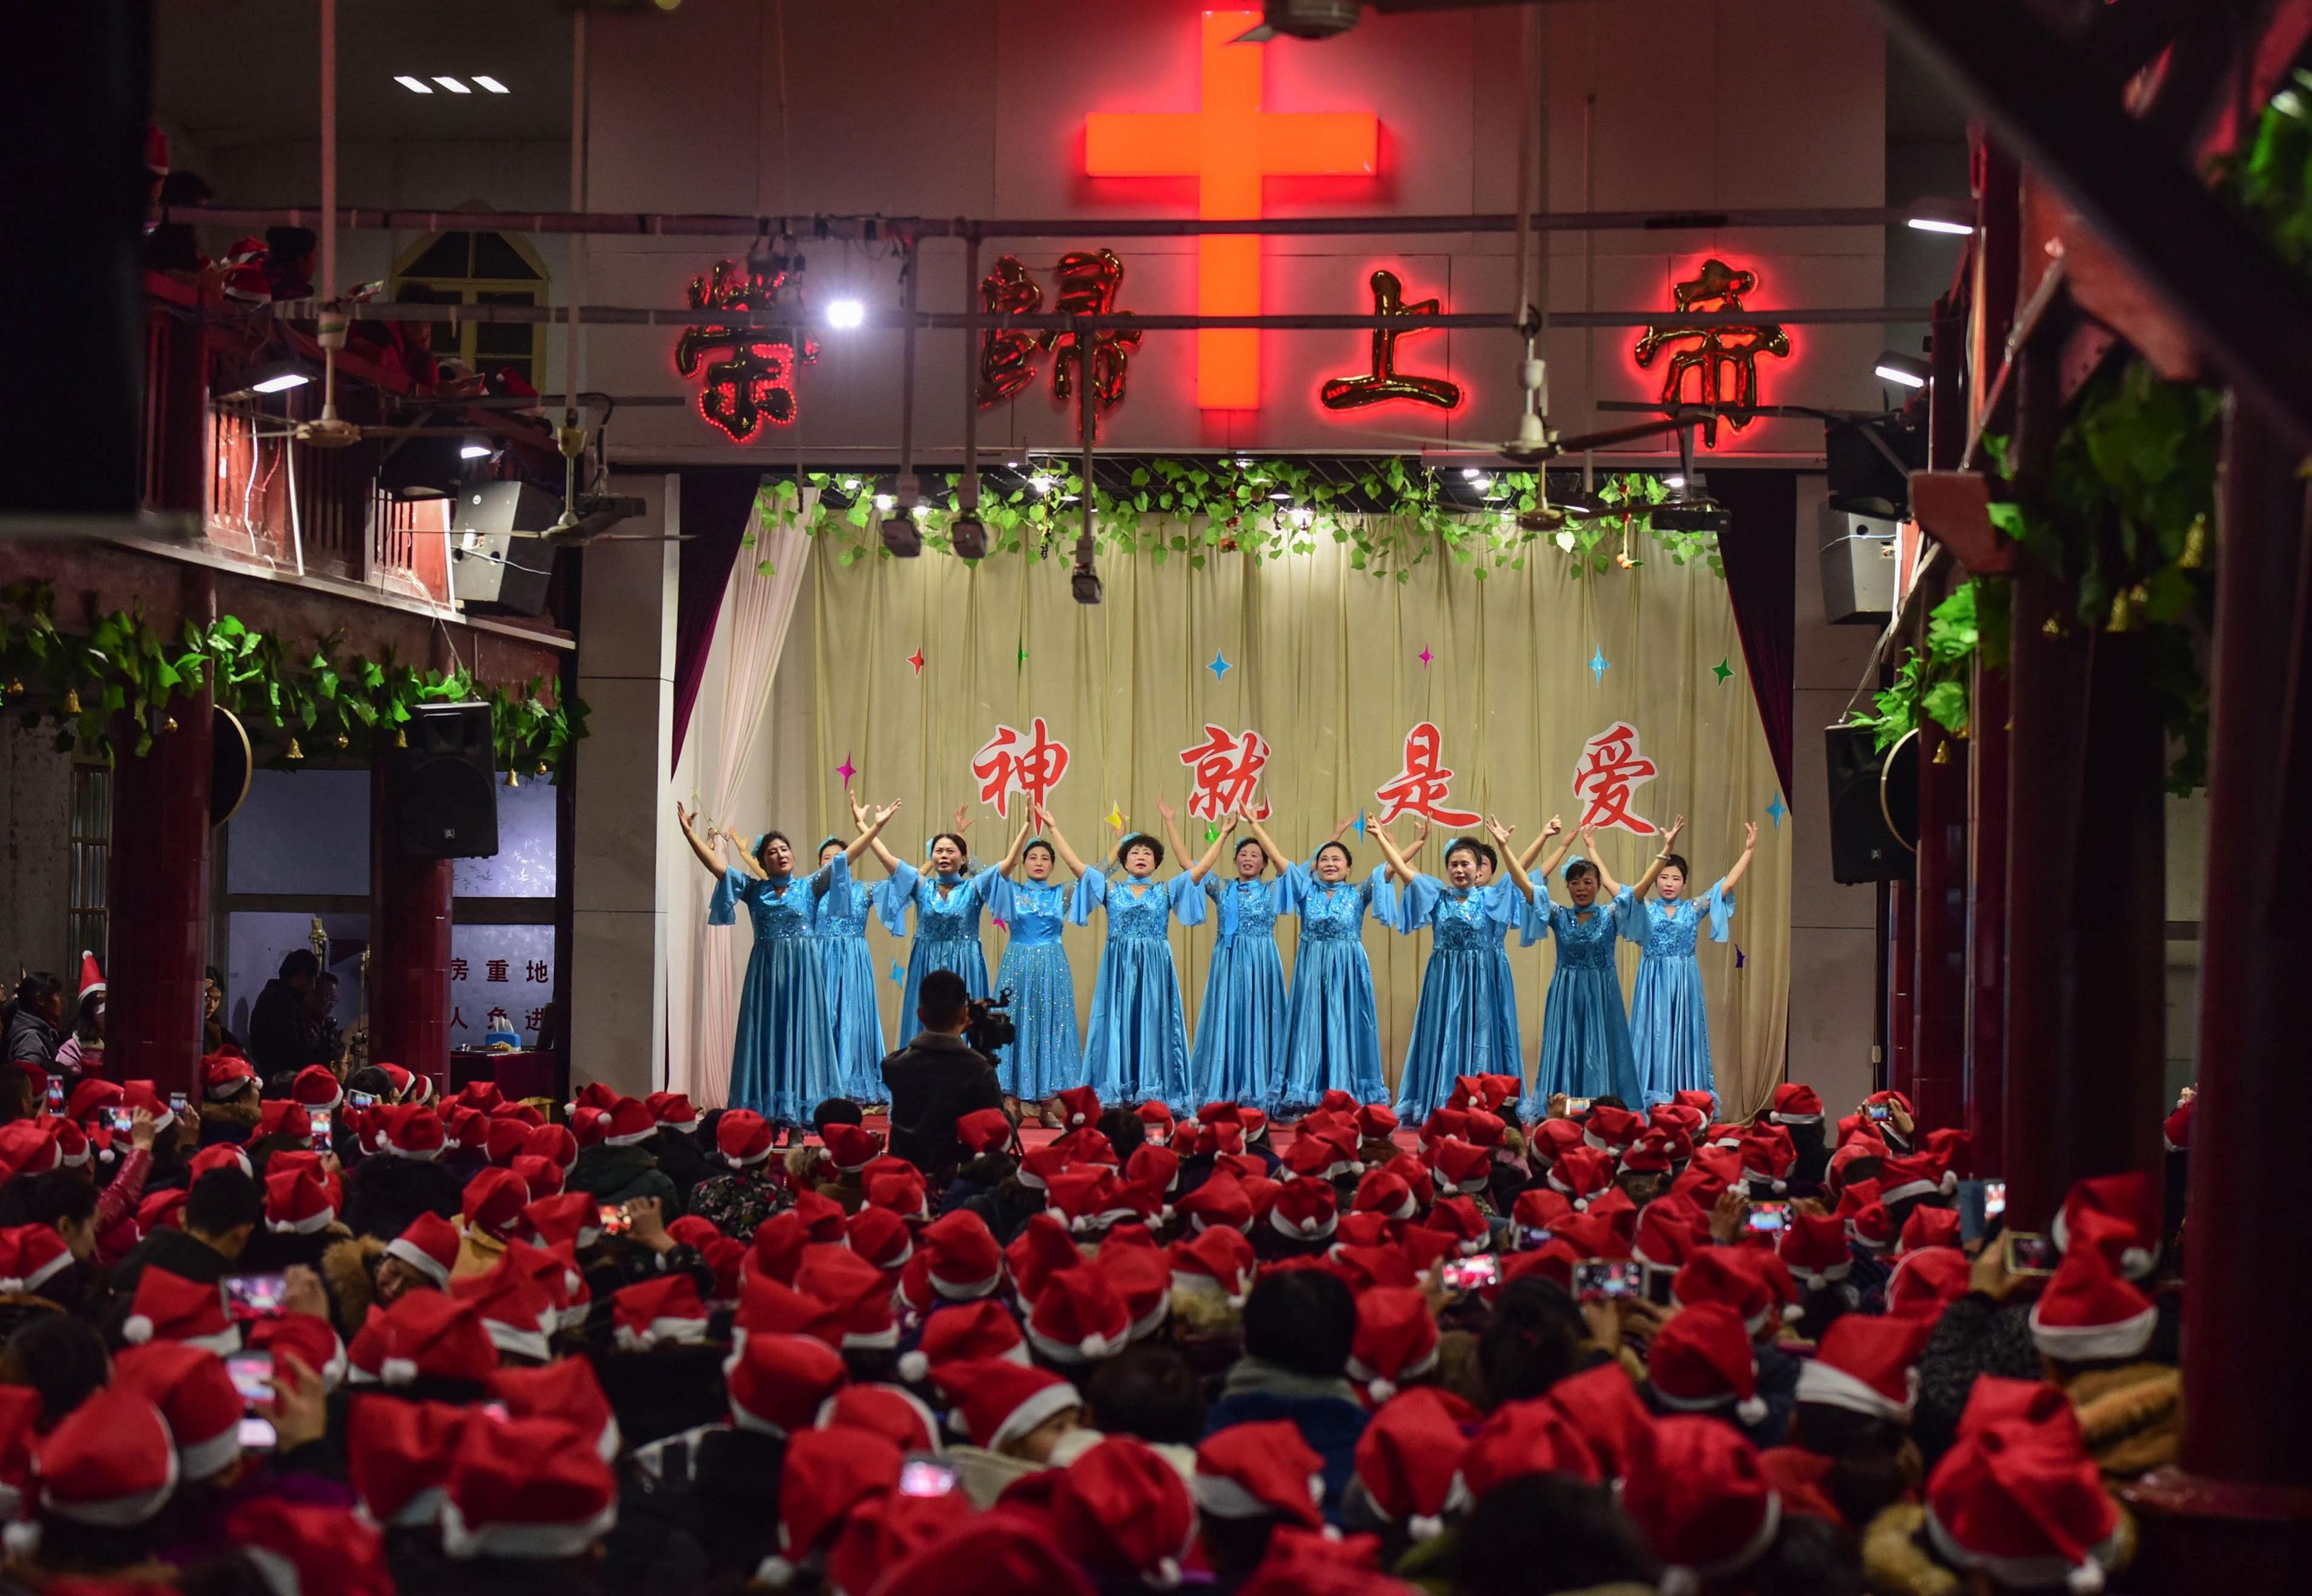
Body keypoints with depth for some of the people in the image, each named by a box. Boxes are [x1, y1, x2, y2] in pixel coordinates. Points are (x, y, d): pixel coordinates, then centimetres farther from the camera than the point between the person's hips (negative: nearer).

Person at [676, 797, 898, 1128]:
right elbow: (716, 865, 1)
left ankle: (797, 1111, 0)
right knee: (766, 1037, 0)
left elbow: (845, 858, 0)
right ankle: (764, 1113, 0)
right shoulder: (753, 889, 7)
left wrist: (876, 827, -6)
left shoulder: (809, 886, 6)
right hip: (766, 969, 1)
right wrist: (690, 834, -8)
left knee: (800, 1034, -1)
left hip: (802, 970, -1)